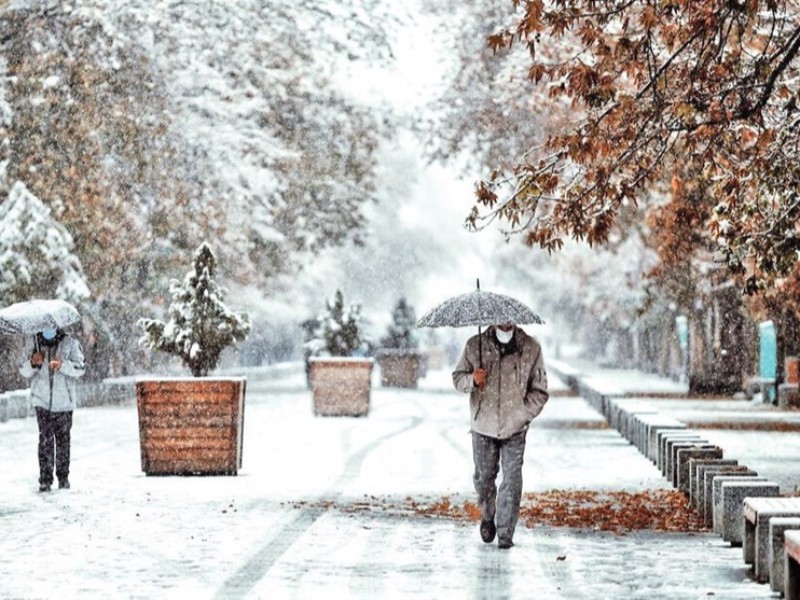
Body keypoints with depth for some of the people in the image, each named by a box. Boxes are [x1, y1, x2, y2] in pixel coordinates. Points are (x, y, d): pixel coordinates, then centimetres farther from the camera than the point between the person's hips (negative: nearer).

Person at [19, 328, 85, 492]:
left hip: (64, 402, 0)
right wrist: (33, 363, -15)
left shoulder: (70, 343, -1)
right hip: (42, 400, 0)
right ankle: (45, 480, -7)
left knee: (63, 440, 8)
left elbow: (80, 368, -7)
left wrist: (62, 365, -25)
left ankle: (63, 478, 18)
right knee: (45, 440, -7)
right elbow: (23, 371, 7)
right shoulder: (33, 344, 4)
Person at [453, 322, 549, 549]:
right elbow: (457, 378, 8)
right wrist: (472, 380, -16)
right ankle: (487, 516, 39)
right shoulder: (475, 345, -1)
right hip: (483, 426, 1)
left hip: (514, 429, -1)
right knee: (483, 477, 12)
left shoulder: (531, 349, -3)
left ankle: (505, 534, 1)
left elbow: (540, 391, 2)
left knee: (512, 480, -7)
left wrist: (522, 416, -9)